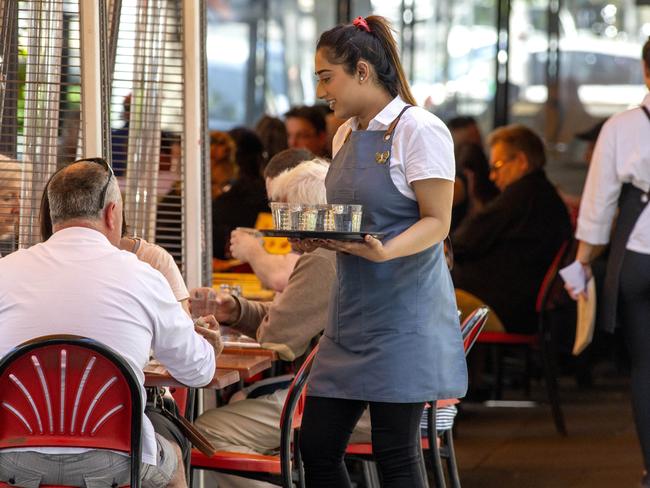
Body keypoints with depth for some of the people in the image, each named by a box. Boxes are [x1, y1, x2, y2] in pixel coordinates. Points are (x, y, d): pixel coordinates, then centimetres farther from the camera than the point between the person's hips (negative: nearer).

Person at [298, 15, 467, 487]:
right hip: (353, 310, 8)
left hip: (403, 311, -8)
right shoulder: (346, 135, 15)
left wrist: (384, 251, -30)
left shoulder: (419, 130, -10)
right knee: (317, 446, 5)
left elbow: (436, 222, -13)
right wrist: (318, 237, -1)